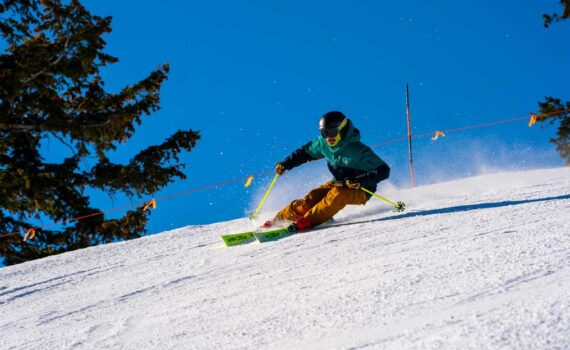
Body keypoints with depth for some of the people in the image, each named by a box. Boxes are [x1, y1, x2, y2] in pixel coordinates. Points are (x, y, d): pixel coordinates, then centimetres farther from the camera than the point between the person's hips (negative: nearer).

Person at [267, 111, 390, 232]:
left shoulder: (358, 150, -27)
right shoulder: (324, 143, -9)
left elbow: (383, 170, -26)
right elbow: (305, 152, 9)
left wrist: (361, 181, -38)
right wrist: (285, 164, -3)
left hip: (360, 191, -5)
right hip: (338, 183, 5)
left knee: (337, 194, -35)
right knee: (312, 198, -16)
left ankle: (307, 221, -39)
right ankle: (278, 219, -8)